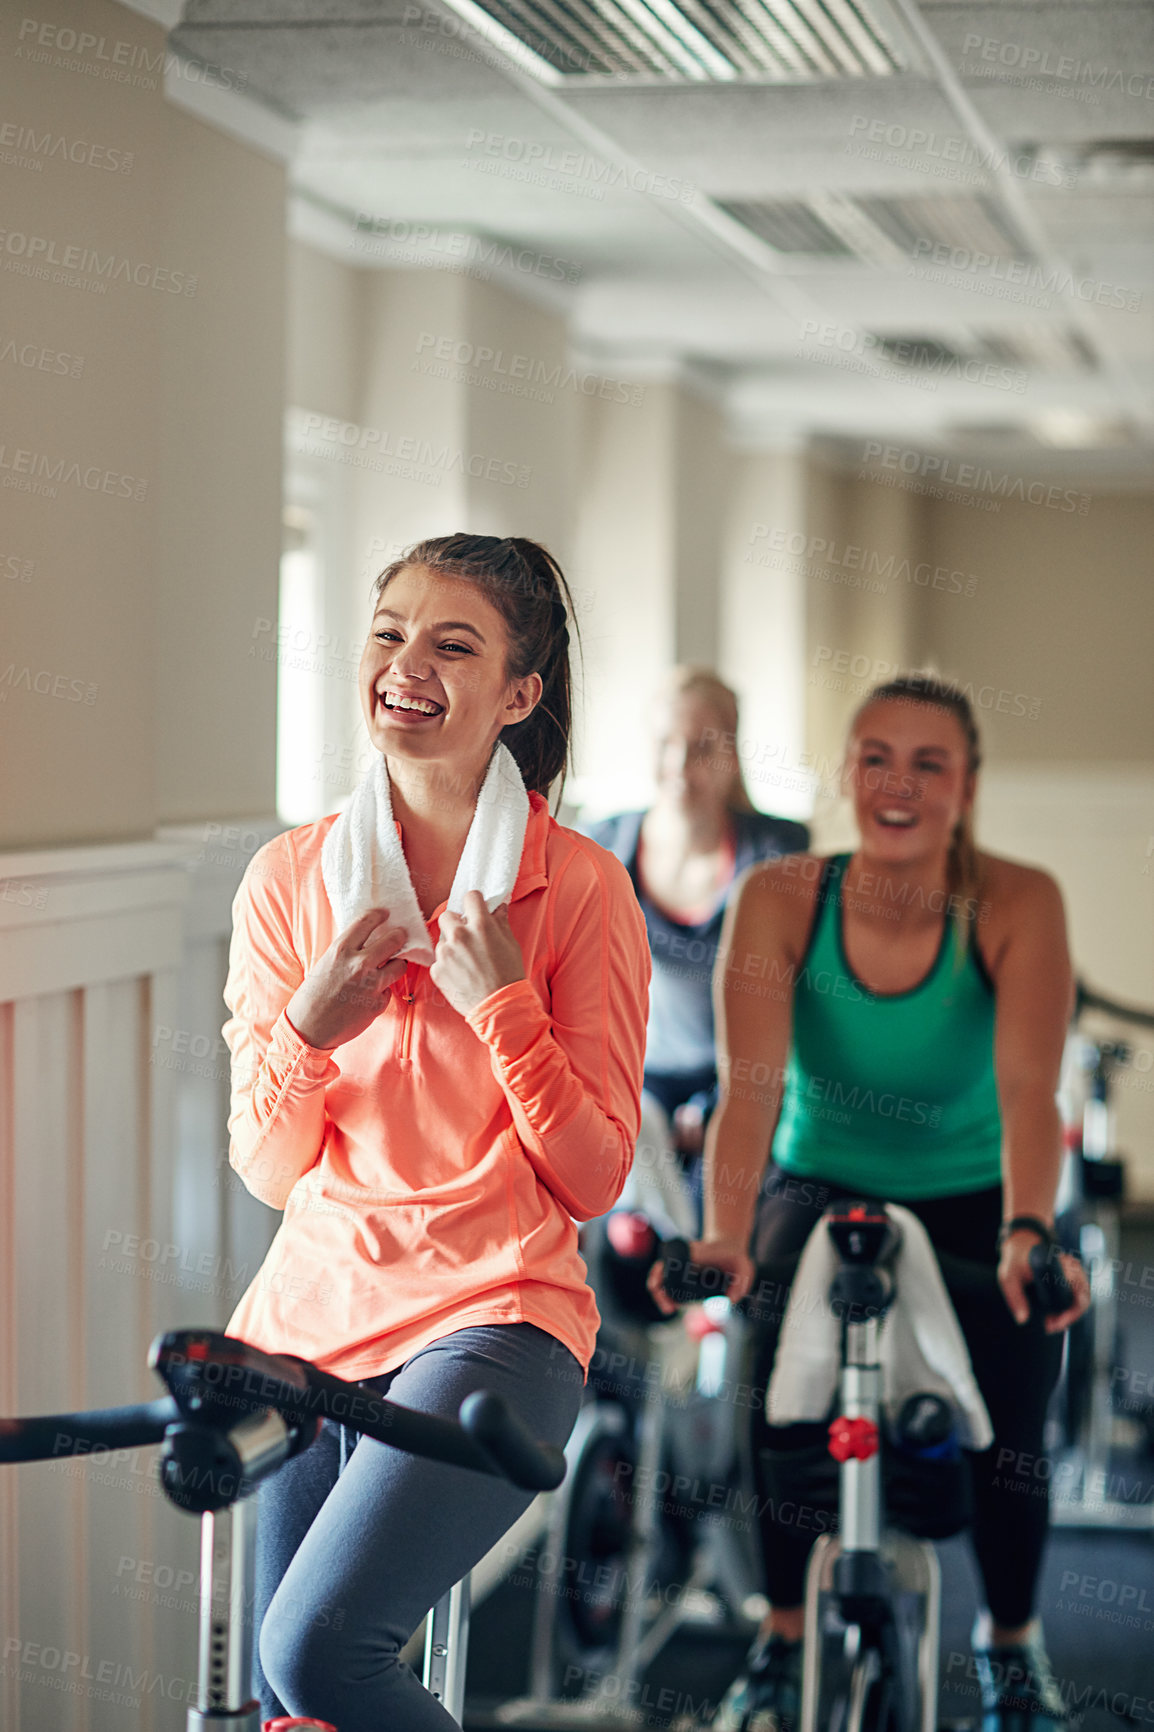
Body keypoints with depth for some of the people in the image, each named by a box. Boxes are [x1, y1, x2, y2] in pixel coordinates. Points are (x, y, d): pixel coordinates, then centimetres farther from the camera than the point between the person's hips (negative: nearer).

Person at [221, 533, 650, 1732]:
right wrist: (306, 1030, -13)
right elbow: (268, 1171, 5)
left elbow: (594, 1179, -5)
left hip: (494, 1317, -4)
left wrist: (502, 1004, -16)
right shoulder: (289, 879, 4)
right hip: (309, 1313, 4)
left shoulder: (581, 889, -5)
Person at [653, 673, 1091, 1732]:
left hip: (974, 1199, 0)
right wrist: (722, 1238, -43)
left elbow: (1029, 1086, -30)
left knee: (1012, 1396, -20)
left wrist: (1027, 1232, -48)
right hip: (823, 1187, 0)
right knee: (784, 1344, -26)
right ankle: (783, 1636, -6)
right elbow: (750, 1086, -27)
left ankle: (1012, 1640, 9)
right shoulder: (780, 900, -17)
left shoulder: (1017, 906, -18)